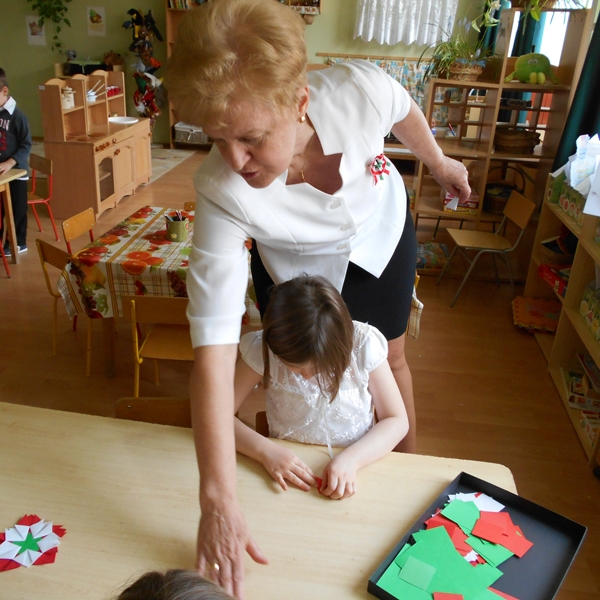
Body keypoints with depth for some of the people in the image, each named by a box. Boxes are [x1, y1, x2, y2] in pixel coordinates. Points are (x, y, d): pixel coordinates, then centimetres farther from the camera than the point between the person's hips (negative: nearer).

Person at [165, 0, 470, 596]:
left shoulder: (359, 88, -38)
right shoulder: (221, 193, -41)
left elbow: (403, 111, -11)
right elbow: (213, 351, -41)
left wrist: (438, 161, 10)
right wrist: (218, 502, -41)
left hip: (381, 230, 2)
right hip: (296, 265, -1)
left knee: (389, 358, 17)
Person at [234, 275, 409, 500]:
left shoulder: (364, 344, -16)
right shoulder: (263, 348, -15)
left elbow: (397, 420, -8)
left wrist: (351, 459, -23)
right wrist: (264, 450, -27)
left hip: (352, 466, 1)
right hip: (288, 466, 0)